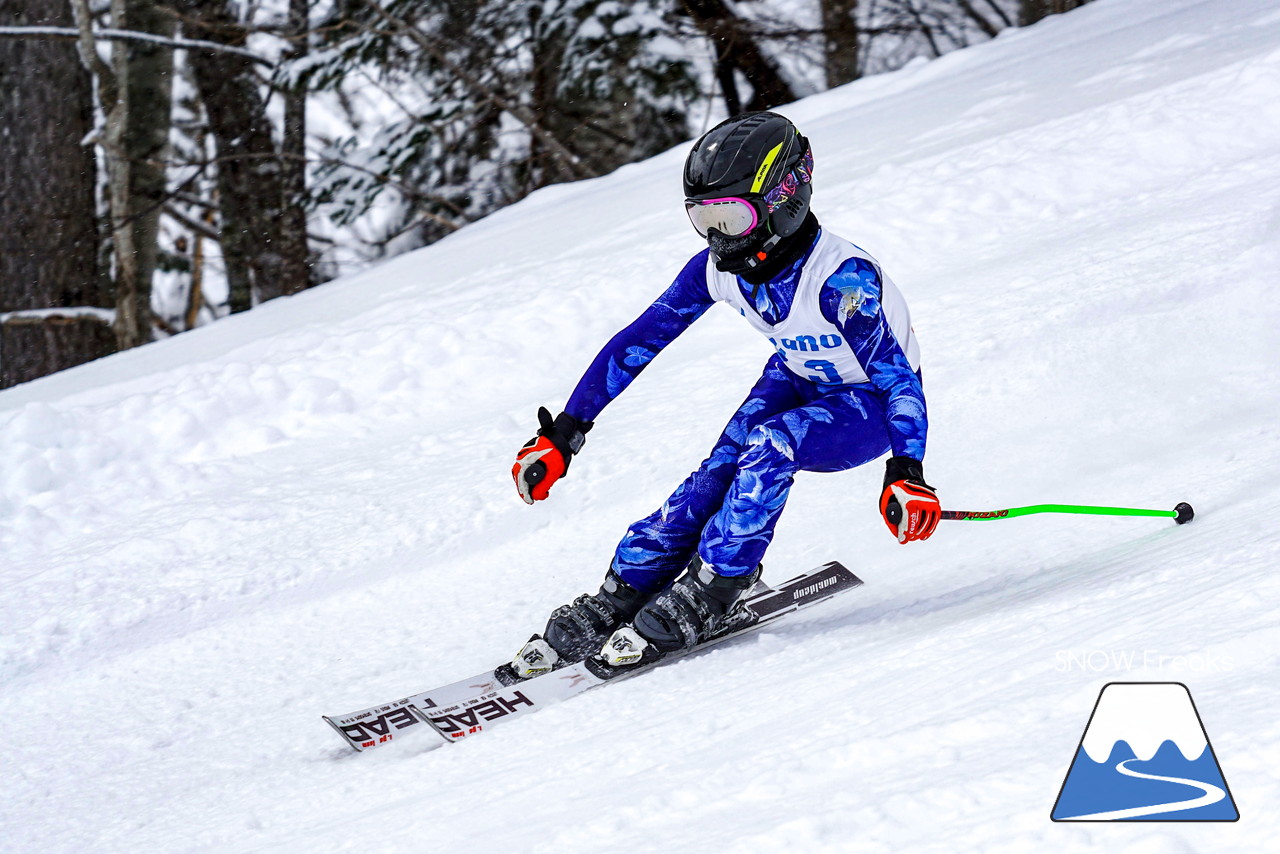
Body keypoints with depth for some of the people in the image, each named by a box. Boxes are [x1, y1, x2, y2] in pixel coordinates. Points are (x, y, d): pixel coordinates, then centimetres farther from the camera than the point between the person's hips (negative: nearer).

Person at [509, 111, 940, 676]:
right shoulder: (718, 268, -14)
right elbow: (638, 342, -7)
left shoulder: (842, 278, -34)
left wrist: (907, 473, -51)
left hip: (870, 403, -6)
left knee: (769, 447, -32)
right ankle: (618, 603, -13)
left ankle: (705, 600, -24)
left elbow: (897, 377, -37)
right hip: (799, 379, 6)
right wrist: (563, 434, -8)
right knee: (713, 481, -17)